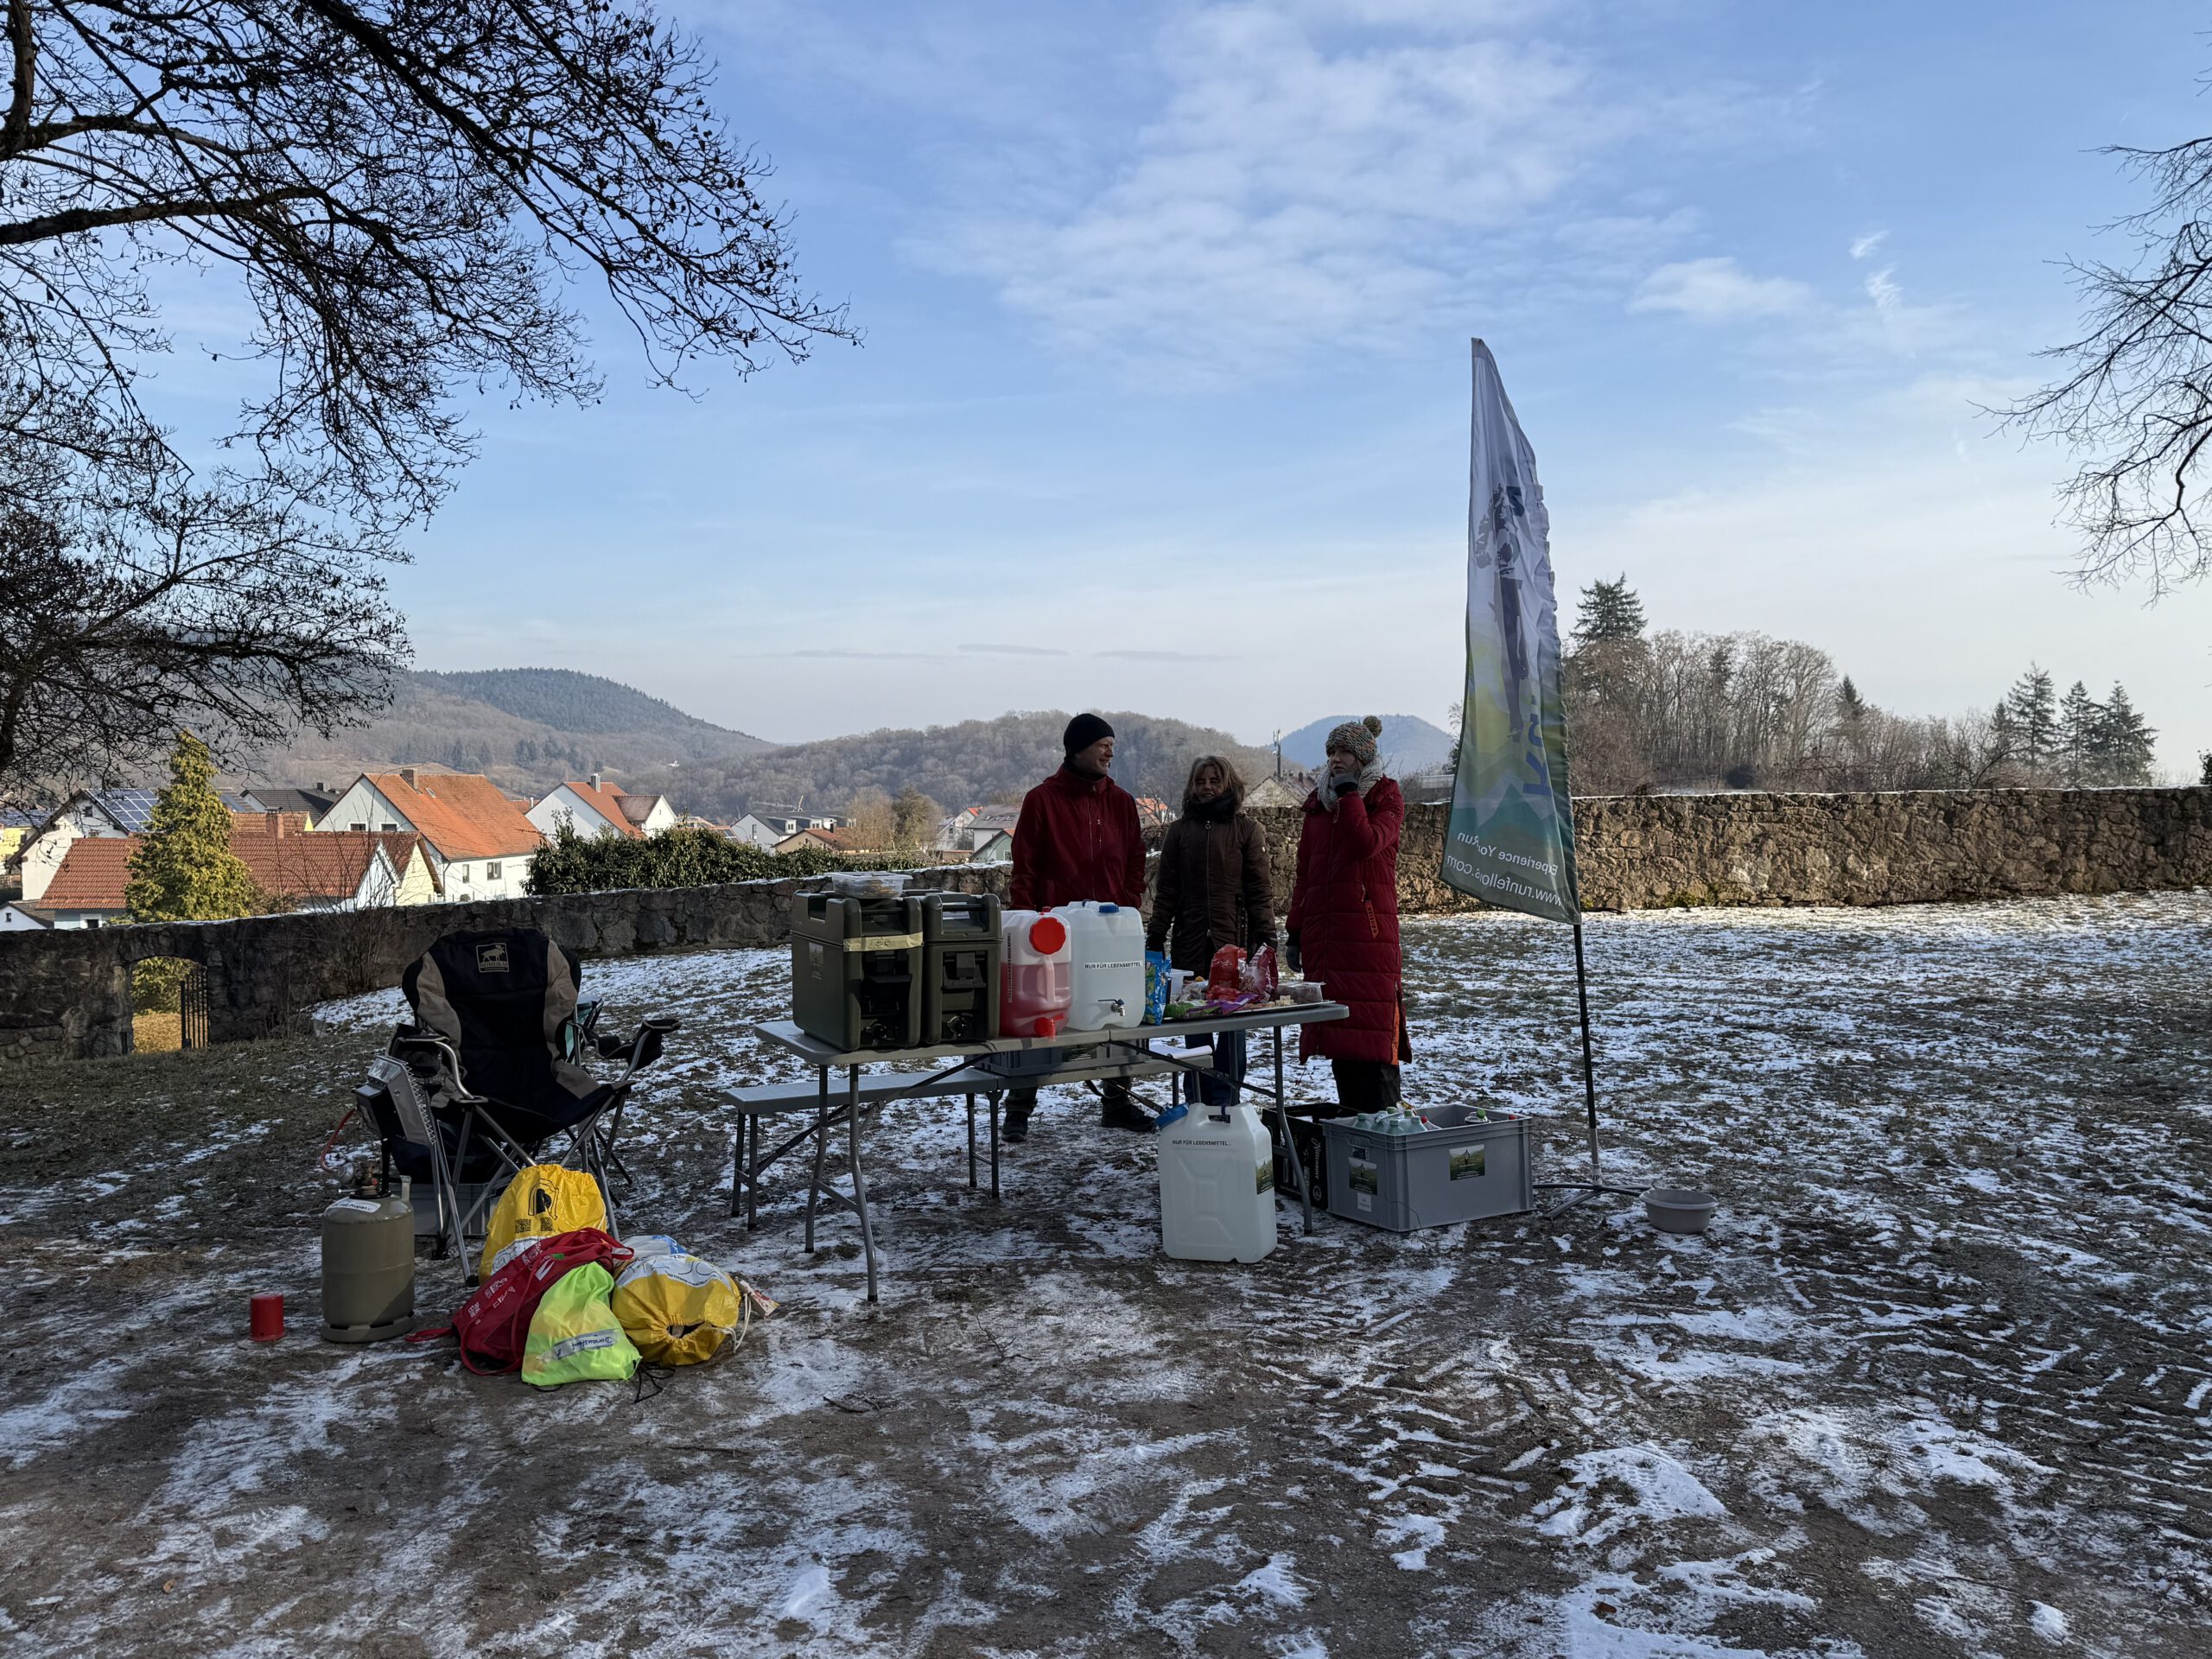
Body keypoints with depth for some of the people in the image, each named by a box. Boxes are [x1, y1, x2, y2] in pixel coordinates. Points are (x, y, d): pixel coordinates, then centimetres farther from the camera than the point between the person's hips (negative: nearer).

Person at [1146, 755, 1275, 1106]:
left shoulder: (1245, 830, 5)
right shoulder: (1179, 831, 11)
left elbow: (1259, 888, 3)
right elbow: (1166, 891, 11)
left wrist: (1266, 934, -5)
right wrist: (1155, 938, 6)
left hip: (1235, 943, -2)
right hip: (1190, 943, 2)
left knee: (1232, 1022, -1)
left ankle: (1224, 1099, 8)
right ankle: (1197, 1100, 13)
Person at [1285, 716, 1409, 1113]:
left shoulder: (1386, 797, 3)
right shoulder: (1319, 801, 18)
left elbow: (1367, 842, -18)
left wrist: (1348, 793, -9)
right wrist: (1295, 932, 14)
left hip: (1368, 927, -5)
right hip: (1323, 929, 5)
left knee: (1371, 1024, -9)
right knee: (1335, 1027, 4)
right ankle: (1350, 1118, 10)